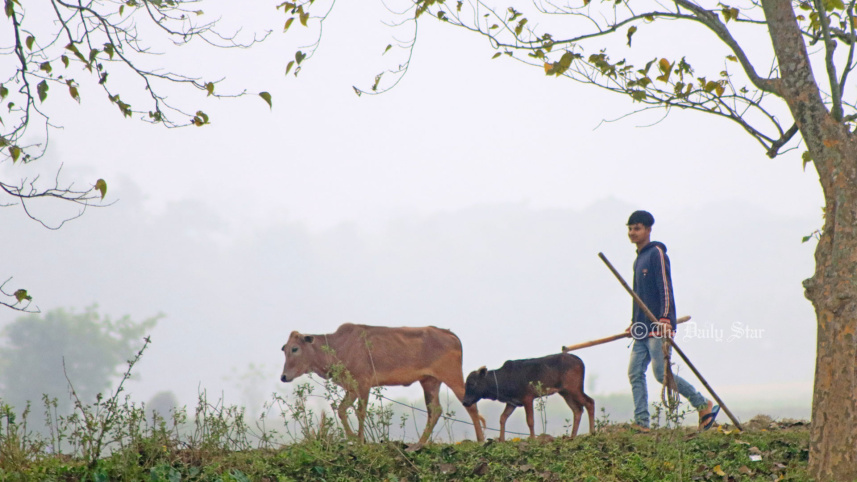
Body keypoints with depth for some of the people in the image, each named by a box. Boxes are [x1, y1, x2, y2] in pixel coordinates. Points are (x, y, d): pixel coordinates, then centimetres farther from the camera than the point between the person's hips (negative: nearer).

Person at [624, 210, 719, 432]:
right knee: (635, 373, 0)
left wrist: (666, 318, -23)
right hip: (643, 327, 9)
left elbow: (665, 287, -15)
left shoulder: (656, 253, -8)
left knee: (661, 373, -10)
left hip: (658, 326, -9)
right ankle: (641, 423, -1)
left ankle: (704, 405, 3)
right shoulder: (638, 259, 20)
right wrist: (634, 322, 21)